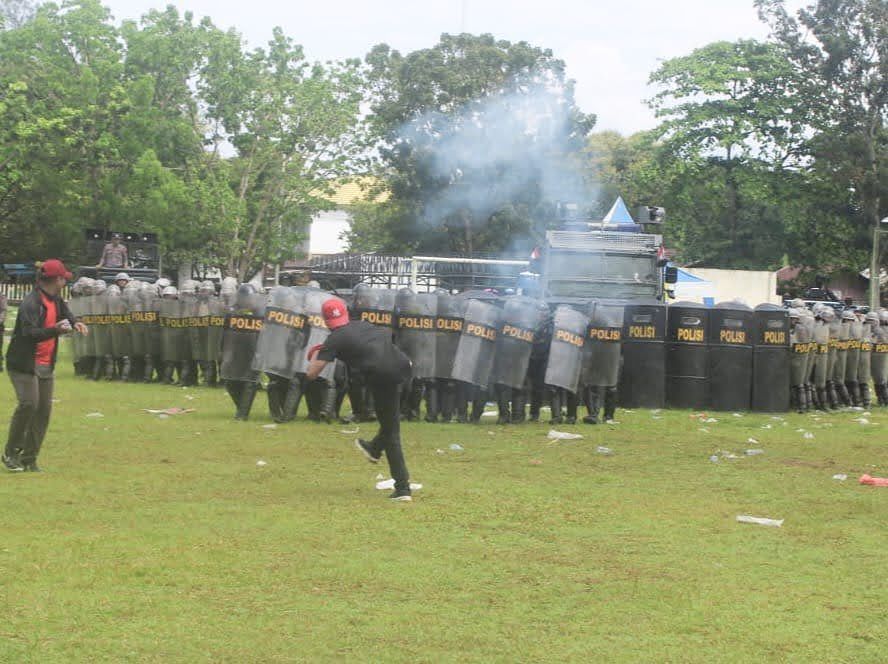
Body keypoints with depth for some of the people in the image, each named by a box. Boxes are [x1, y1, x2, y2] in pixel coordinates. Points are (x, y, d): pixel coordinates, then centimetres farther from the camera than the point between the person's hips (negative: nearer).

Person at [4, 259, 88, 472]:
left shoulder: (56, 300, 8)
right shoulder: (31, 302, -18)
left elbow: (66, 314, 22)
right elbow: (29, 333, -28)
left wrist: (75, 323, -2)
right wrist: (55, 330, -44)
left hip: (46, 365, 8)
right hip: (24, 364, -8)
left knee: (44, 409, 4)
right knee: (28, 404, -18)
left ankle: (29, 459, 11)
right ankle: (11, 454, -4)